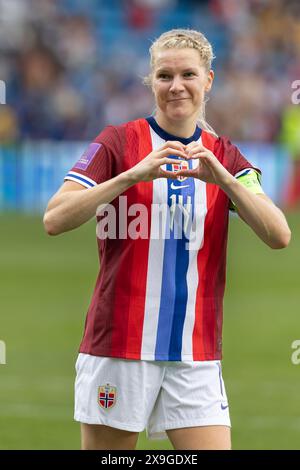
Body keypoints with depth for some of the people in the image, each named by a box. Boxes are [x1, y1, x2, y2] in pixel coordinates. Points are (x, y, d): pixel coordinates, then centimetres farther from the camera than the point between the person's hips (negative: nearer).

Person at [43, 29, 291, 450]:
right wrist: (133, 175, -23)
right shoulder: (118, 142, 0)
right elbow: (55, 220, -13)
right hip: (119, 348, -2)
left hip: (196, 357, 2)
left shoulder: (225, 157, 9)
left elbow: (279, 236, -4)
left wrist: (222, 178, -18)